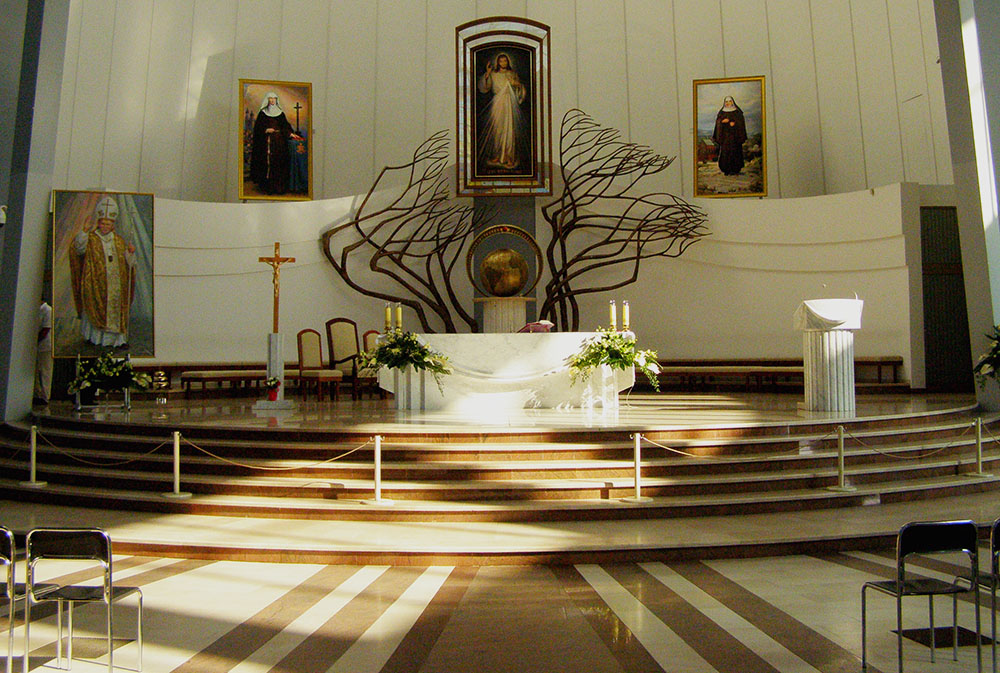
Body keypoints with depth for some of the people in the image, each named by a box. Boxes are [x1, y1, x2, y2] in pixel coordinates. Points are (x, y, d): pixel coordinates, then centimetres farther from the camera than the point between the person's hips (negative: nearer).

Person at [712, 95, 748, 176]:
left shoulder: (737, 112, 7)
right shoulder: (722, 112, 13)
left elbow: (741, 121, 1)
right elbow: (717, 121, 7)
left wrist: (734, 123, -17)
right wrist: (723, 121, -13)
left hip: (734, 135, -2)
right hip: (725, 134, 2)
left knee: (734, 151, -7)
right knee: (725, 151, -5)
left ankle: (735, 169, -6)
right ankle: (727, 170, -1)